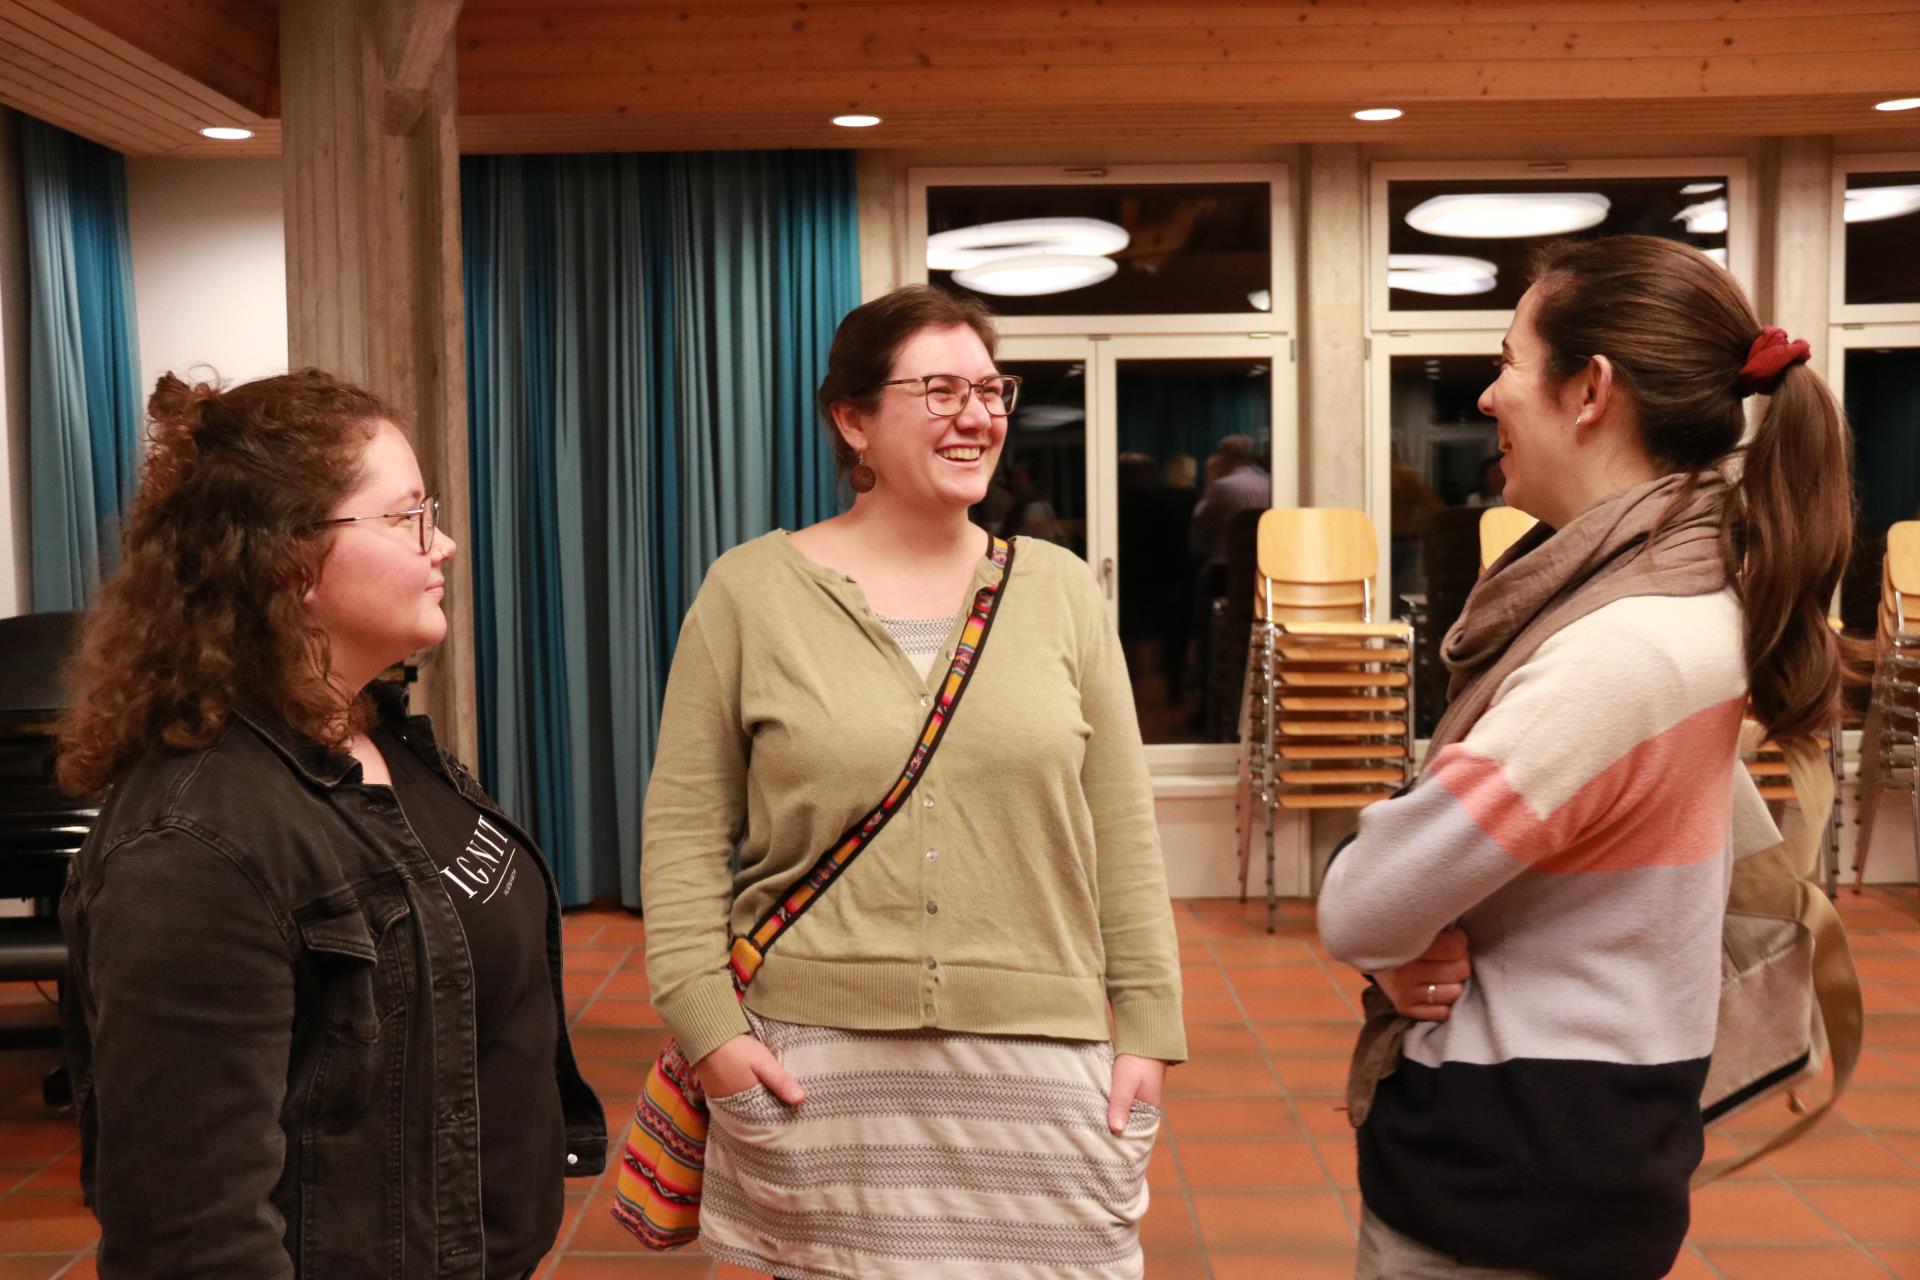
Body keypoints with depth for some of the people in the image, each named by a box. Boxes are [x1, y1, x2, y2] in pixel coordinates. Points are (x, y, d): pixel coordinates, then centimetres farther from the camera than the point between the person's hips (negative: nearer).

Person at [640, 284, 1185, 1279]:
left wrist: (1146, 1027, 3)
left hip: (1039, 1062, 2)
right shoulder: (749, 592, 1)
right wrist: (705, 1021, -6)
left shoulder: (1060, 590, 6)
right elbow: (684, 830, 1)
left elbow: (1121, 832, 6)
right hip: (815, 1063, -1)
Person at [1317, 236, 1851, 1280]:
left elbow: (1363, 909, -24)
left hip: (1511, 1173, -9)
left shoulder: (1627, 647, -27)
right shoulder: (1683, 592, 5)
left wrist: (1405, 941, -4)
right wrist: (1433, 931, -10)